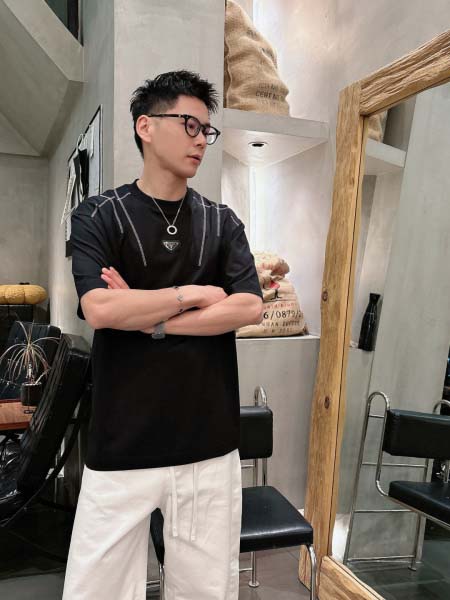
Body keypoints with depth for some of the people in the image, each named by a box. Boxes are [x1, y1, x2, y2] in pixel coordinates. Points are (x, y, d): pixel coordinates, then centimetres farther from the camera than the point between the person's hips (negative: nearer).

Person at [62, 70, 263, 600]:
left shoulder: (222, 222, 8)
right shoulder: (98, 215, 0)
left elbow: (249, 308, -5)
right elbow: (99, 309, -15)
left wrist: (151, 318, -10)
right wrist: (192, 294, -7)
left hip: (209, 440, 3)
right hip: (123, 443, -2)